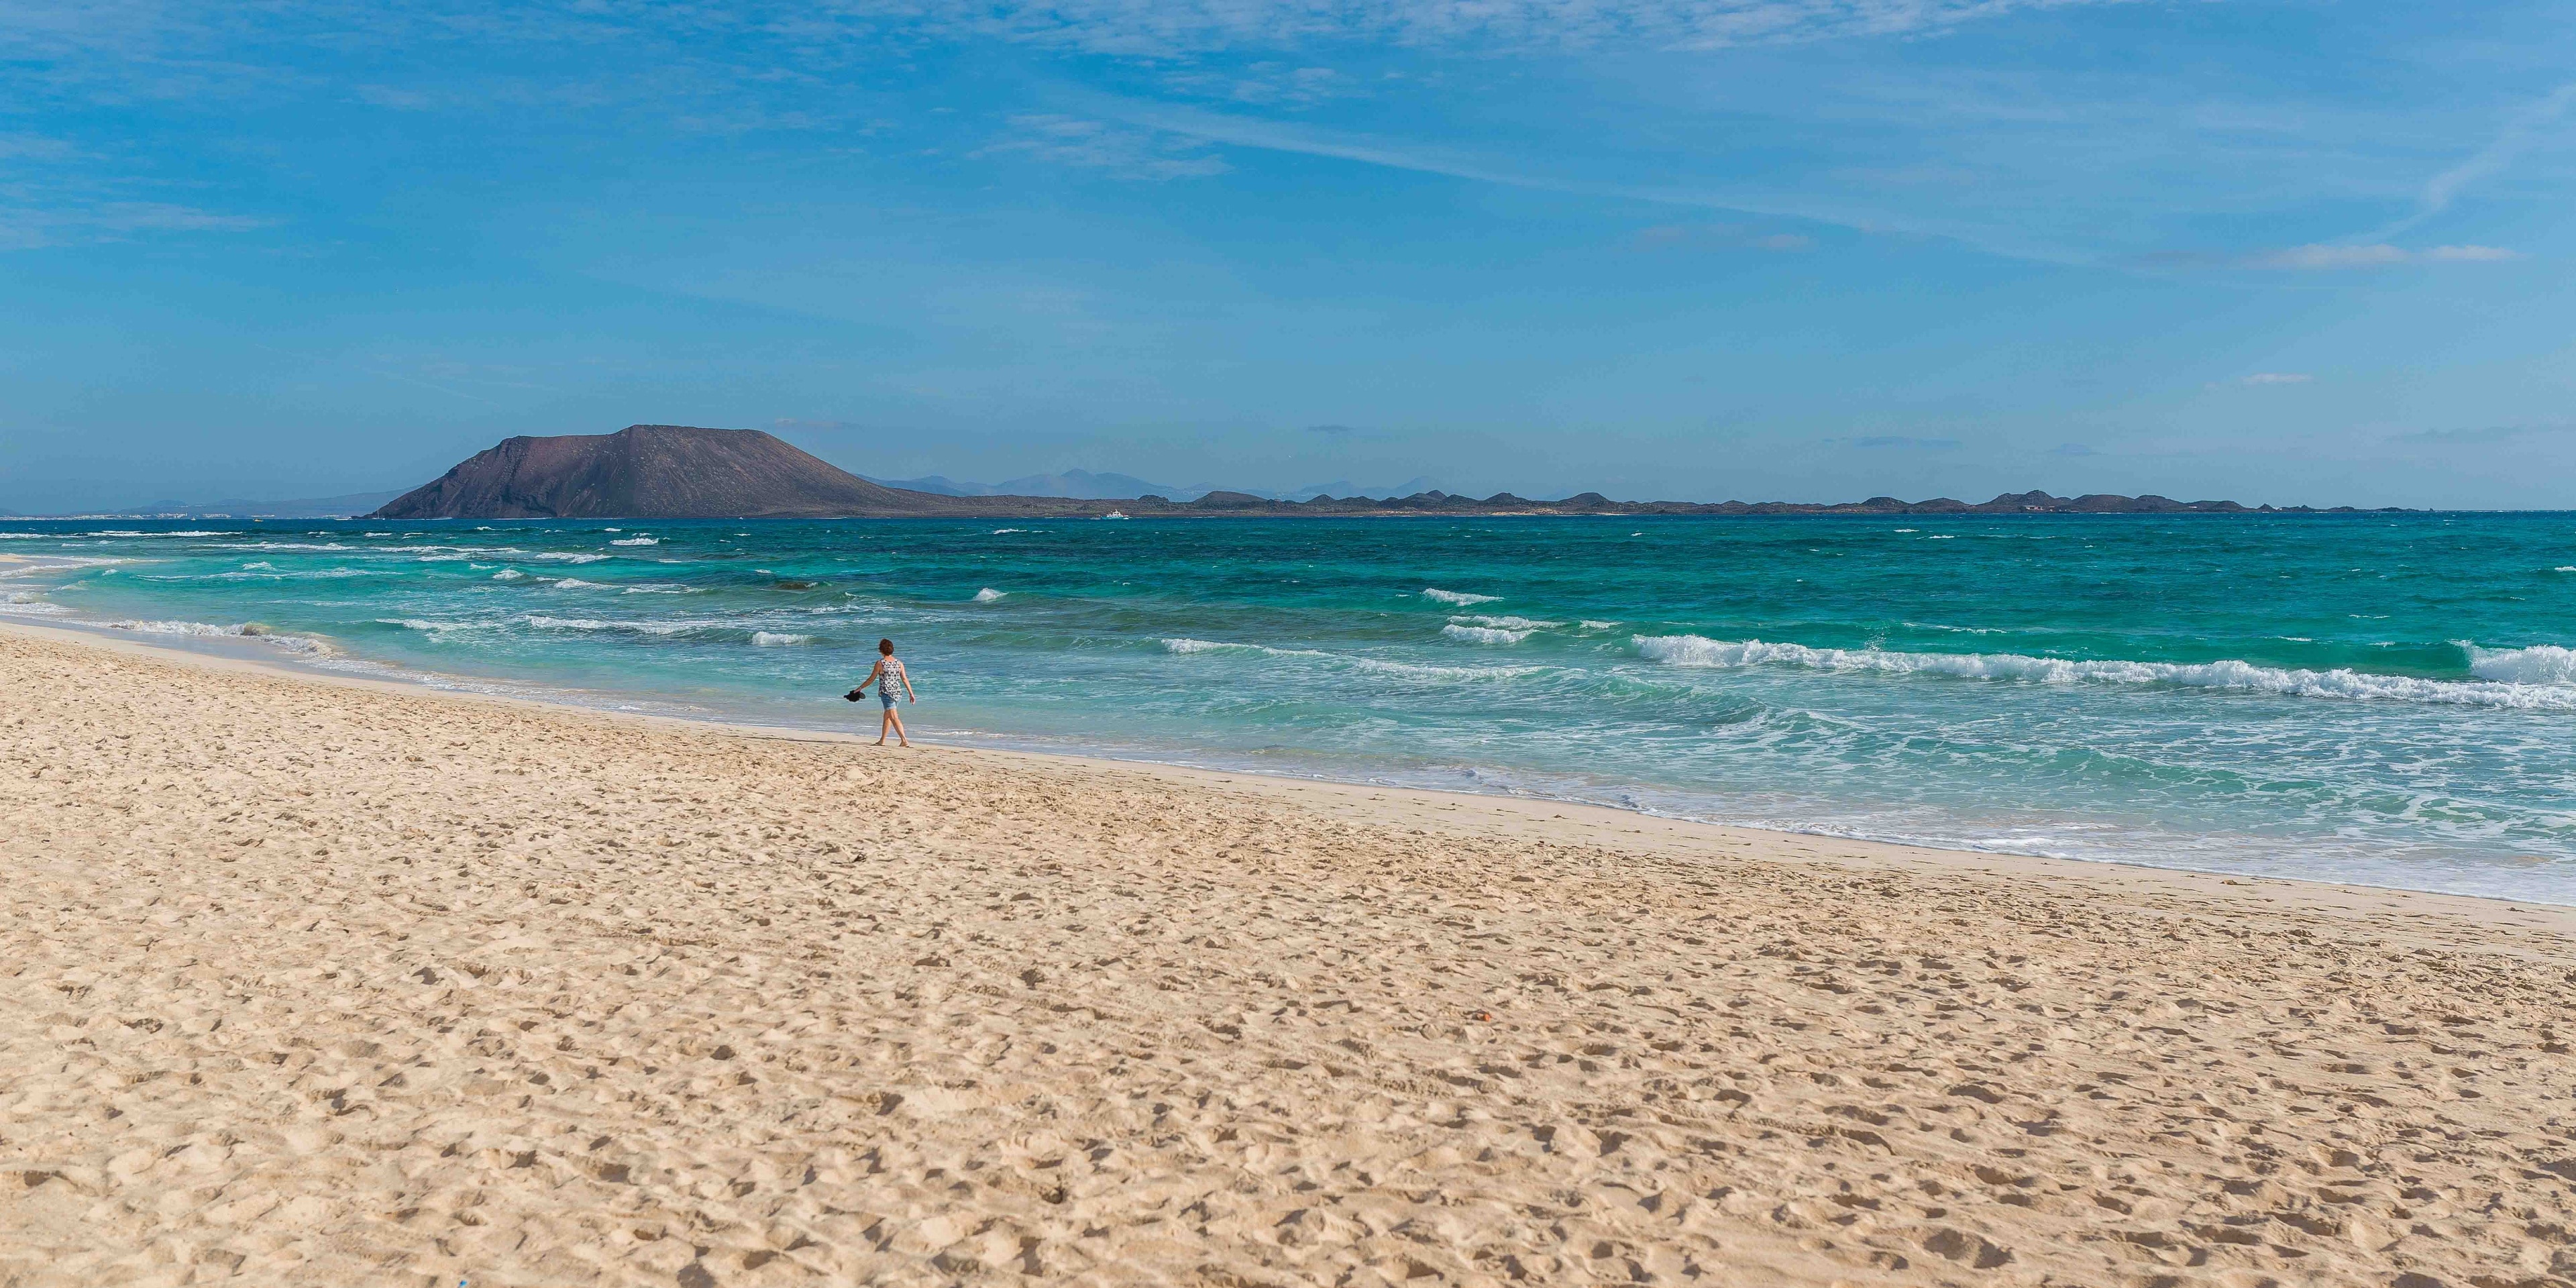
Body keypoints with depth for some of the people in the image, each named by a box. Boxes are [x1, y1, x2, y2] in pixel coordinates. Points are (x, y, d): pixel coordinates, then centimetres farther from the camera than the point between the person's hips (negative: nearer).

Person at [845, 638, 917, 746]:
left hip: (886, 692, -6)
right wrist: (911, 694, 4)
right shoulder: (899, 663, 5)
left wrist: (860, 688, 9)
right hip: (897, 693, 6)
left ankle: (905, 740, -22)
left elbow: (871, 679, -2)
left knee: (894, 717, -10)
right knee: (887, 716, 19)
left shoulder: (880, 663, -7)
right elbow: (905, 679, 2)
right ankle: (882, 741, 26)